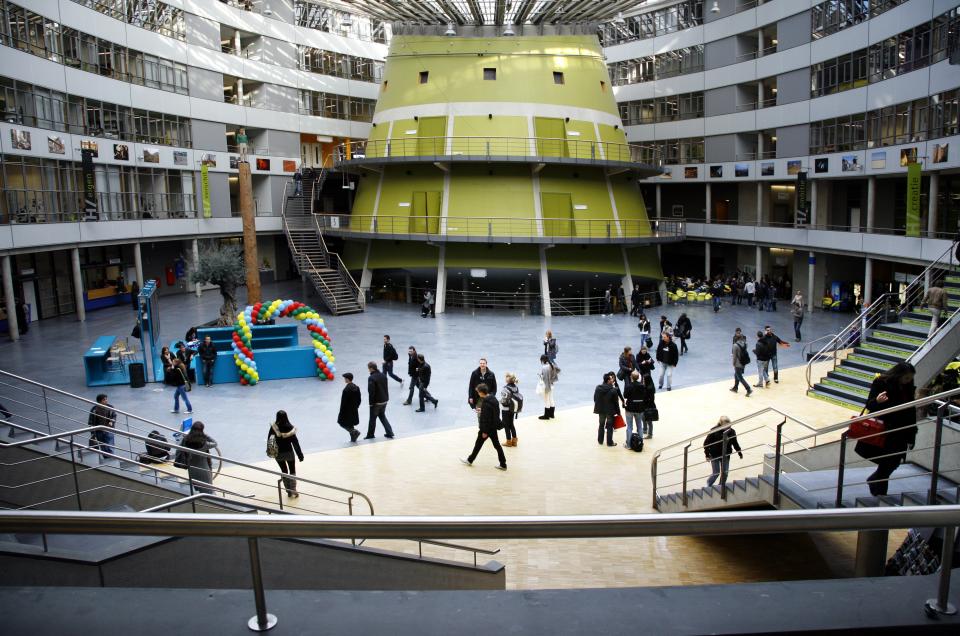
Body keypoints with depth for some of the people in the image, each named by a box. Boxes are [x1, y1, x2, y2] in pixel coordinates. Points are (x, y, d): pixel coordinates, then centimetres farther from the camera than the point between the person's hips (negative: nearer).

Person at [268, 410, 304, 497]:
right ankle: (293, 490, 11)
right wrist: (300, 454, -5)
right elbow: (295, 442, -13)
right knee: (292, 471, 17)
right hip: (289, 452, -1)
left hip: (278, 453, 1)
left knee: (284, 472, 17)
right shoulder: (290, 428, -17)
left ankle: (289, 491, 19)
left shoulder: (273, 427, -14)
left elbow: (269, 440, -4)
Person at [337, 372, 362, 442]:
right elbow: (359, 399, 7)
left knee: (343, 423, 9)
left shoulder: (346, 389, -22)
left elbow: (343, 402, -19)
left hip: (347, 410, -7)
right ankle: (353, 439, 19)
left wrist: (341, 412, -10)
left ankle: (354, 431, -5)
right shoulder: (356, 387, 1)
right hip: (354, 410, 7)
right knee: (350, 424, 19)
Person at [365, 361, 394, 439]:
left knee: (372, 418, 9)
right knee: (382, 416, 21)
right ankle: (389, 433, 14)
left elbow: (371, 392, -21)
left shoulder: (371, 378, -21)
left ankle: (370, 435, 22)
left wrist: (371, 402, -12)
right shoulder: (383, 376, 3)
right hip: (384, 401, 7)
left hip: (376, 402, -7)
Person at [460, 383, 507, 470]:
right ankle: (503, 464, 14)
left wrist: (484, 431, -17)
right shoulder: (493, 399, 3)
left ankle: (470, 460, 26)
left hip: (487, 428, -8)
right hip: (494, 426, 8)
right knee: (496, 445, 12)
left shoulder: (486, 403, -24)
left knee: (478, 444, 9)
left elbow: (485, 418, -22)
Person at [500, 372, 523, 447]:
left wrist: (500, 401, -2)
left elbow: (504, 400, -23)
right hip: (513, 409, 7)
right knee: (512, 424, 18)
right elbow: (519, 398, 5)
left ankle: (509, 441, 13)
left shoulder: (506, 388, -21)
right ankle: (514, 440, 23)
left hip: (505, 409, -7)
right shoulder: (516, 387, 1)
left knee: (506, 425, 6)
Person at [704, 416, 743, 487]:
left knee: (725, 473, 4)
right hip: (715, 456, -4)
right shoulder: (714, 431, -13)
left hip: (725, 456, 4)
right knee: (716, 473, -4)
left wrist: (739, 452, 10)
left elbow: (735, 443, 15)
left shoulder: (731, 431, -1)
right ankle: (708, 486, 17)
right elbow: (706, 443, -7)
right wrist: (707, 455, -11)